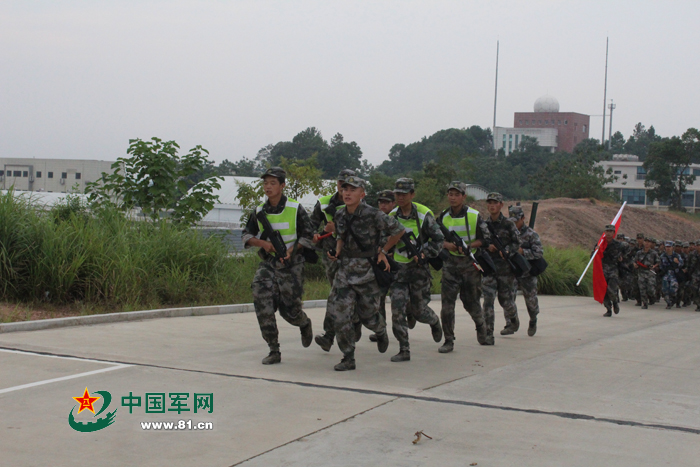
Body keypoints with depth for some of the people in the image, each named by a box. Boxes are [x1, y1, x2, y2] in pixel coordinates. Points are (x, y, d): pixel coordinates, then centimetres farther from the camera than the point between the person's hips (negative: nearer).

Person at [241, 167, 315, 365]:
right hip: (268, 264, 3)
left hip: (291, 265, -3)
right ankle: (274, 350, -10)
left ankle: (305, 324, 40)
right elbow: (247, 236, 9)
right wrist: (263, 243, -11)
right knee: (261, 298, -18)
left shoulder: (295, 210, -6)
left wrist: (292, 249, -18)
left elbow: (307, 236, -2)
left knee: (289, 309, -1)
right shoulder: (259, 212, 3)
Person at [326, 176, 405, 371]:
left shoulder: (373, 214, -16)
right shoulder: (340, 215, 3)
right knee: (339, 314, -6)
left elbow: (398, 230, -5)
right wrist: (337, 252, 3)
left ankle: (381, 332, 46)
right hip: (345, 269, 5)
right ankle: (348, 358, 5)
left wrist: (383, 251, 0)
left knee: (367, 314, 8)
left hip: (367, 269, -4)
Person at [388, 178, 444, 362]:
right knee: (397, 308, -10)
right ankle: (404, 350, 2)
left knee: (419, 309, 6)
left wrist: (424, 254, -14)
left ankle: (435, 322, 42)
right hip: (398, 267, 3)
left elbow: (438, 239, -4)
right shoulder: (391, 216, 3)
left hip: (418, 268, -3)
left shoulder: (424, 215, -8)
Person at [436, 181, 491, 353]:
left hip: (470, 263, -1)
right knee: (447, 303, -7)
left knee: (472, 303, 10)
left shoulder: (474, 216, -2)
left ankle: (482, 332, 34)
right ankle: (448, 341, 0)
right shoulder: (443, 217, 4)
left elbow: (485, 239, 0)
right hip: (450, 263, 1)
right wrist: (447, 244, -13)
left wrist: (468, 246, -14)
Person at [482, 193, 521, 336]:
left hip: (505, 266, -2)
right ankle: (488, 332, -7)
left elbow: (517, 242, 1)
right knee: (488, 299, -9)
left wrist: (507, 250, -17)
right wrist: (487, 246, -8)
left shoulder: (508, 224, -1)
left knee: (506, 299, 9)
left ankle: (513, 322, 37)